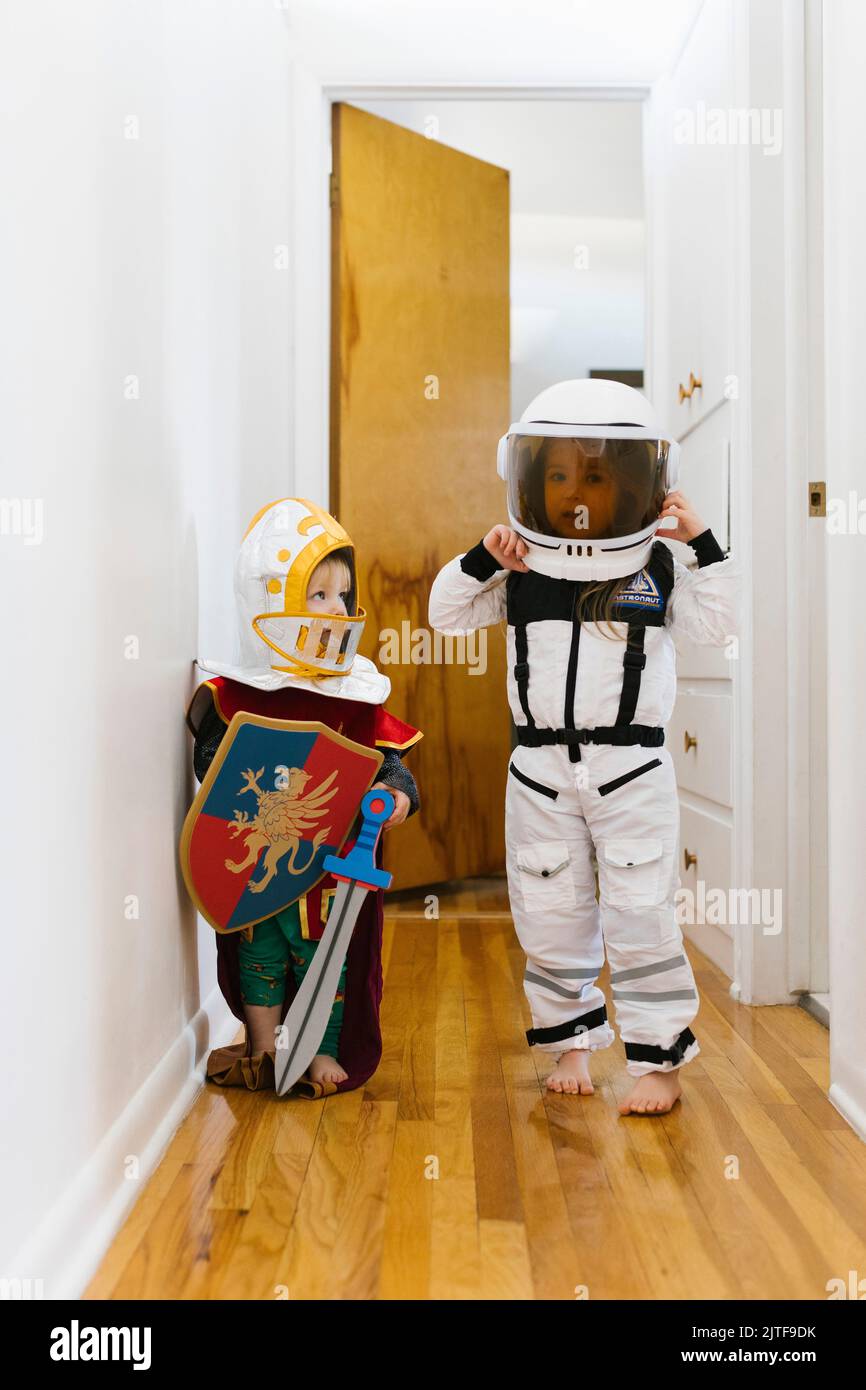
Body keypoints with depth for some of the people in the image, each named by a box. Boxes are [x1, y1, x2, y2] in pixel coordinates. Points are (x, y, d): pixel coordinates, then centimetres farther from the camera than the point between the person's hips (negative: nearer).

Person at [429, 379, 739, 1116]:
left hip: (632, 767, -2)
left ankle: (659, 1059, 12)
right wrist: (482, 556, -12)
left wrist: (702, 542, -15)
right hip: (541, 766, 2)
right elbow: (447, 613, 2)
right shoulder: (519, 573, 2)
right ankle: (571, 1042, 28)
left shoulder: (659, 569, -1)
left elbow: (719, 623, -9)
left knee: (641, 916, 0)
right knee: (550, 916, 10)